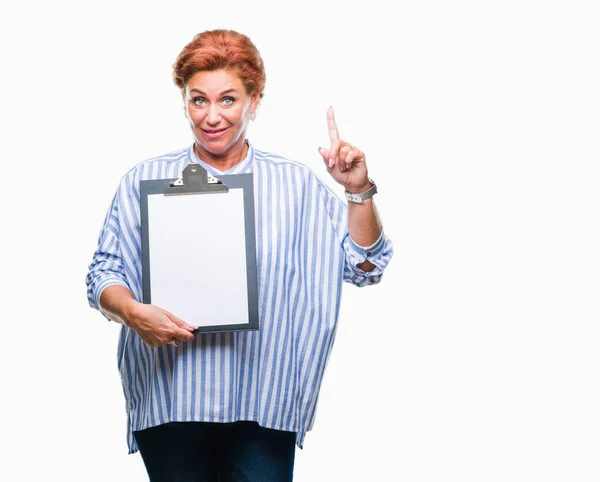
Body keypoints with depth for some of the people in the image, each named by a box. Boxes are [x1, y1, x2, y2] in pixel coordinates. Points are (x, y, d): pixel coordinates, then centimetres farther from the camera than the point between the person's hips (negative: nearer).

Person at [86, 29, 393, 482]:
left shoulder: (296, 184, 4)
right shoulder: (145, 181, 4)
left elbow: (364, 267, 4)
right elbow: (104, 273, 3)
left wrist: (358, 191, -10)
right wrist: (132, 312, -18)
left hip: (262, 407, 0)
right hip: (168, 404, 0)